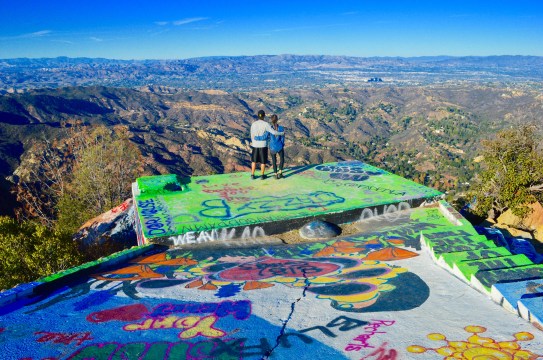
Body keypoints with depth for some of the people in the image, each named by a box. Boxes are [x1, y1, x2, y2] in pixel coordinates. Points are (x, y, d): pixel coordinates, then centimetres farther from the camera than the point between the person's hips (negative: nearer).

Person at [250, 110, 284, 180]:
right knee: (263, 161, 11)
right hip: (263, 145, -2)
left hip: (255, 145, 3)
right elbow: (273, 132, -15)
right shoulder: (265, 124, -15)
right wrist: (281, 133, 2)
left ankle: (252, 175, 18)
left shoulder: (253, 124, -6)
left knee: (254, 160, 16)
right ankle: (262, 175, 19)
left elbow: (252, 135, 3)